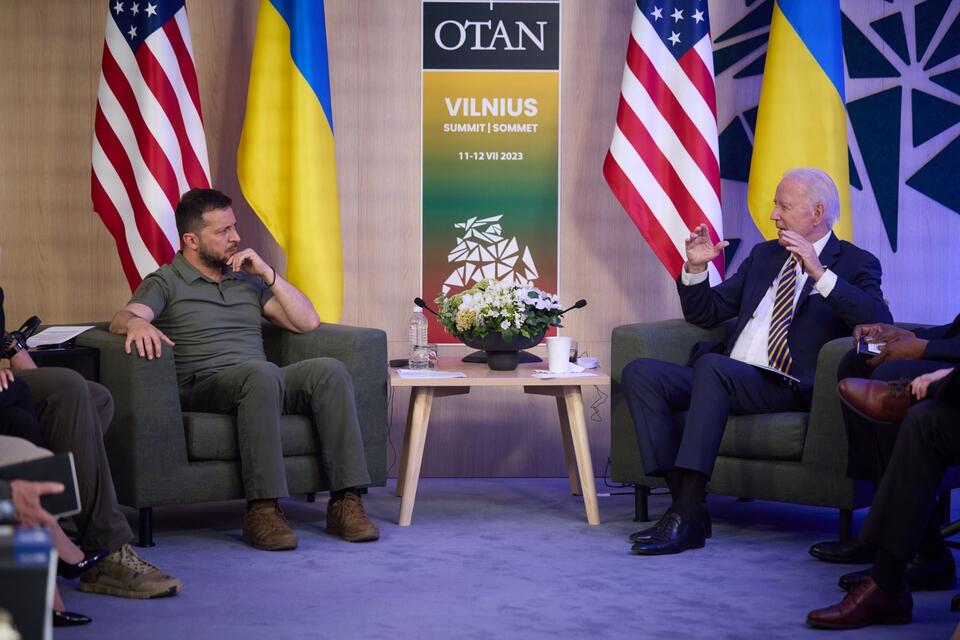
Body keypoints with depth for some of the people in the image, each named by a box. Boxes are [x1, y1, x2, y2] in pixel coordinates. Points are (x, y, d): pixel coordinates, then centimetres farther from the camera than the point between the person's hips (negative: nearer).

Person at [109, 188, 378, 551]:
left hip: (262, 385, 5)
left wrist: (267, 273, 10)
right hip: (201, 388, -5)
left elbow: (308, 322, 19)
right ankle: (263, 510, -42)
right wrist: (136, 323, -35)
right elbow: (121, 319, -9)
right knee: (261, 373, -38)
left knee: (330, 370, -24)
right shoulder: (166, 283, 11)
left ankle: (345, 502, -30)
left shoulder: (248, 280, 27)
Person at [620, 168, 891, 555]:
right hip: (724, 379, 7)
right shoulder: (764, 255, 24)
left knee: (711, 364, -35)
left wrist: (819, 272, -22)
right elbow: (705, 314, 26)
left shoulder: (855, 264, 5)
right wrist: (696, 269, 7)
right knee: (640, 373, -15)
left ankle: (686, 517, -37)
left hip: (787, 388, -7)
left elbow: (878, 321, -15)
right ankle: (683, 500, -21)